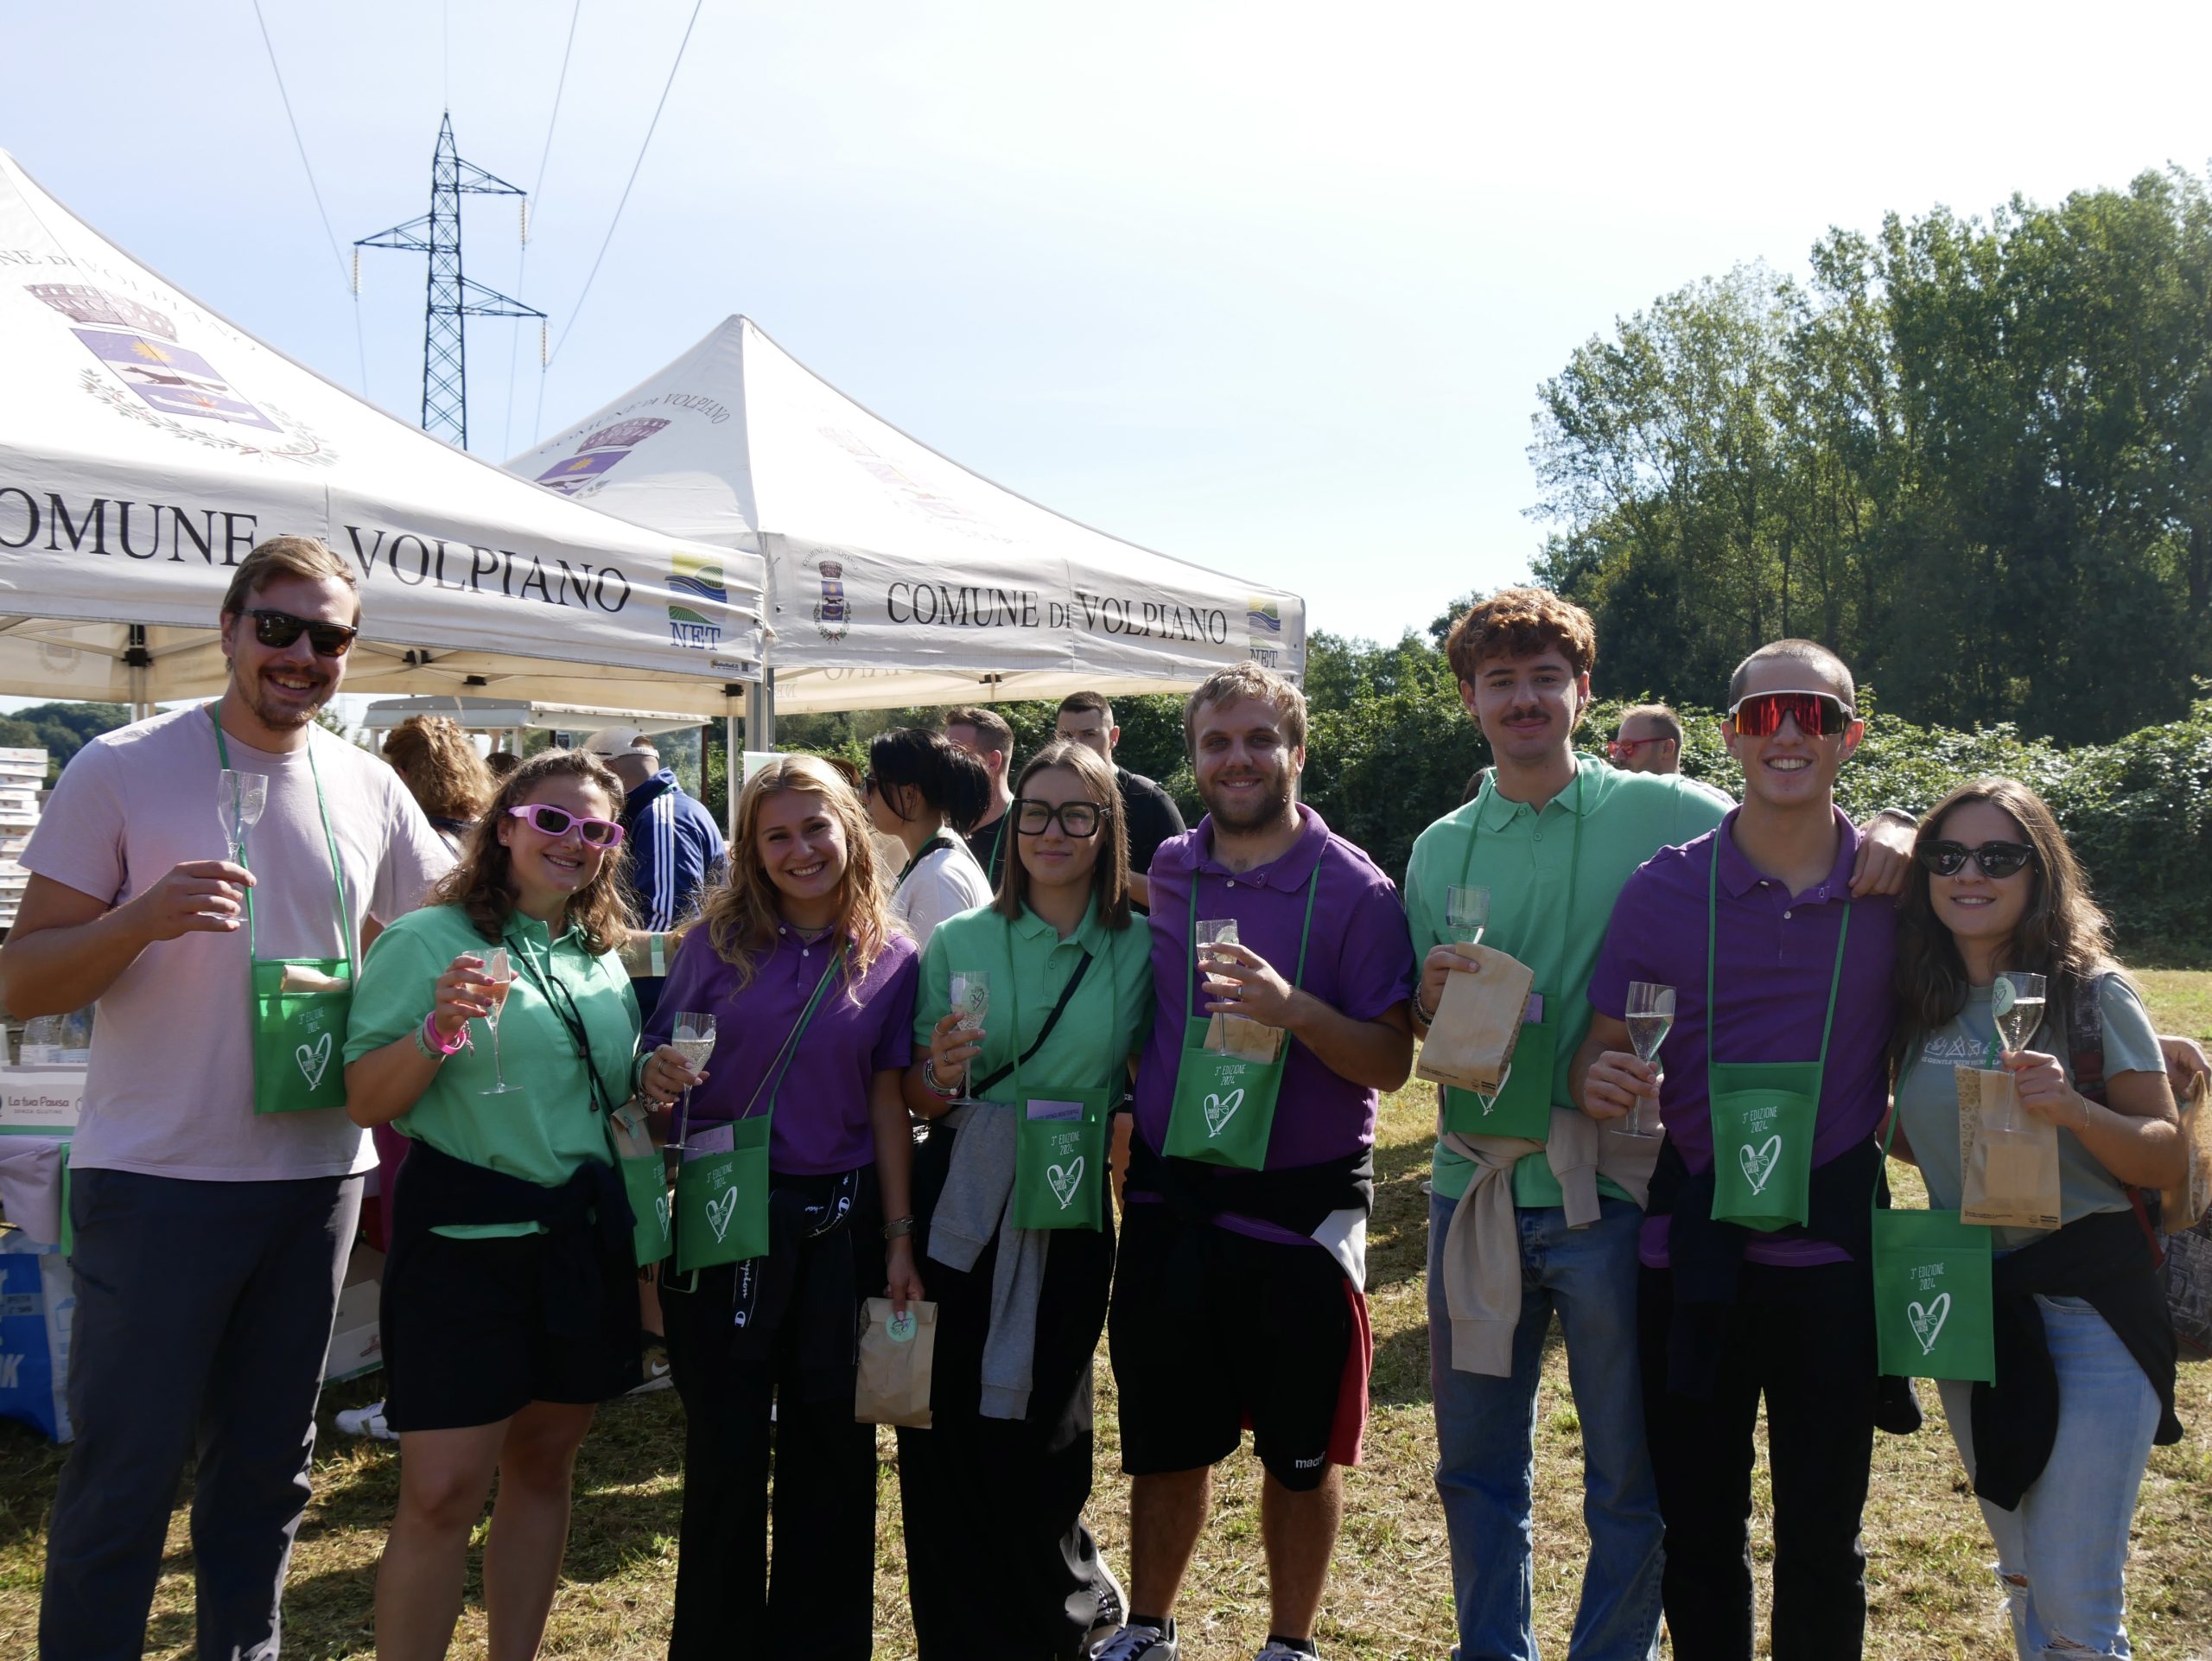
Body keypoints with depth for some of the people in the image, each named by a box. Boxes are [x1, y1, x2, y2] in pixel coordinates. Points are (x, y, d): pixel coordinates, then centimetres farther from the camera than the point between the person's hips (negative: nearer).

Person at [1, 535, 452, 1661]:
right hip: (157, 1180, -4)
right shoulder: (122, 769, -5)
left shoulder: (370, 791, 6)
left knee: (267, 1470, 16)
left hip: (317, 1176, 4)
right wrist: (142, 918, -24)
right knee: (124, 1474, 1)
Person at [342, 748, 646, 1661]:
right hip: (465, 1234, -6)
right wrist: (441, 1029, -25)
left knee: (542, 1464, 13)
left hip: (584, 1235, 6)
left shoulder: (604, 957, 12)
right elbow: (365, 1103, -11)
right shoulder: (427, 940, -6)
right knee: (442, 1493, -8)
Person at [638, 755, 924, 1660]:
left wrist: (900, 1239, 0)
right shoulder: (718, 940, 0)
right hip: (726, 1213, -1)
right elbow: (660, 1062, 5)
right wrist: (658, 1076, -19)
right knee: (725, 1444, 6)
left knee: (831, 1445, 10)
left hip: (842, 1222, 1)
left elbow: (888, 1102, 2)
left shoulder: (889, 959, 1)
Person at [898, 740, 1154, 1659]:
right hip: (960, 1211, 1)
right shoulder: (958, 943, 3)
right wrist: (941, 1077, -14)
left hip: (1070, 1217, 0)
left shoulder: (1139, 952, 1)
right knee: (948, 1431, 3)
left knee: (1040, 1429, 8)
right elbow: (916, 1098, 6)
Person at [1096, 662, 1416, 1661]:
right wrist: (1129, 1113, 4)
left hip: (1301, 1206, -3)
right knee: (1163, 1439, 14)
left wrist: (1294, 1009, -28)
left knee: (1301, 1451, 10)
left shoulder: (1354, 890, -8)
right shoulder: (1164, 875, 5)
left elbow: (1391, 1061, -13)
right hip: (1172, 1203, 3)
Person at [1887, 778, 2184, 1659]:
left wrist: (2074, 1109, -27)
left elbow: (2167, 1161, -11)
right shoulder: (1921, 1002, 5)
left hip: (2089, 1306, -5)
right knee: (2026, 1585, 20)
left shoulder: (2093, 993, -9)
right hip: (1968, 1307, 5)